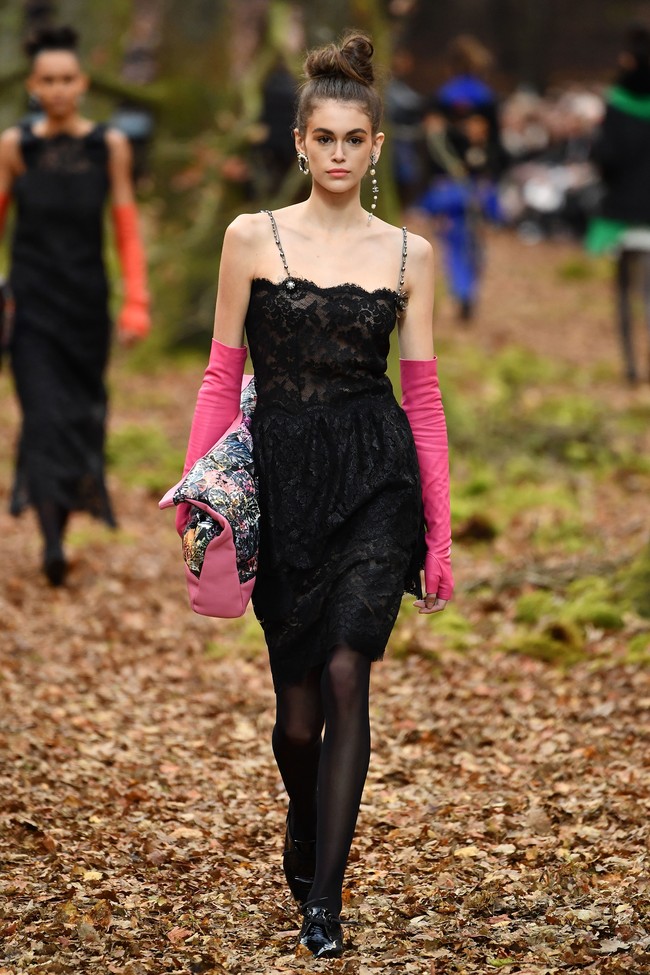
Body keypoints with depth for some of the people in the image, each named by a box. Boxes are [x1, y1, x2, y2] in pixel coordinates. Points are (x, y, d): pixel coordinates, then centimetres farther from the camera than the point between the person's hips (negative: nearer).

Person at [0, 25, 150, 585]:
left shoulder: (110, 147, 2)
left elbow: (127, 229, 3)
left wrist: (136, 302, -3)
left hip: (87, 298, 2)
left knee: (83, 416, 8)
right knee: (46, 413, -12)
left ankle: (62, 522, 24)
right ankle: (51, 540, -16)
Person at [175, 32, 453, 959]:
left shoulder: (409, 254, 5)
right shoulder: (252, 237, 3)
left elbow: (423, 393, 6)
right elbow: (222, 377, 5)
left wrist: (440, 532, 4)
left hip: (377, 480, 0)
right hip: (283, 477, 0)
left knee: (345, 675, -15)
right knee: (297, 699, 6)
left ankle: (323, 899, -6)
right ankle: (304, 820, 40)